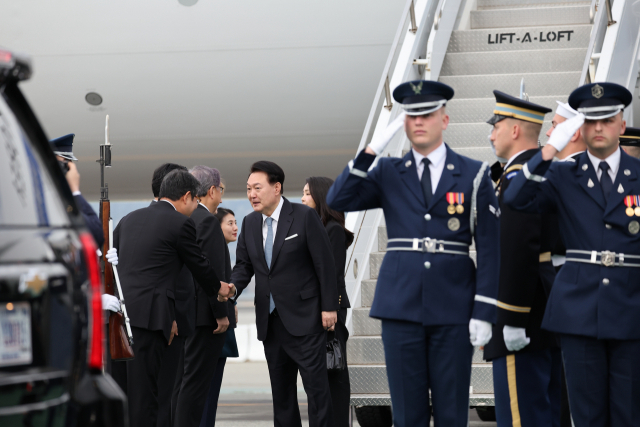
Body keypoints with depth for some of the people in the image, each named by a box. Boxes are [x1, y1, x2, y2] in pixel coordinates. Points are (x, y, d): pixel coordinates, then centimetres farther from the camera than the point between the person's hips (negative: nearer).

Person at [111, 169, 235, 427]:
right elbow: (198, 265, 9)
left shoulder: (129, 219, 18)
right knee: (143, 389, -6)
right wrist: (218, 288, 29)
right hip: (147, 315, -7)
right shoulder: (181, 224, -2)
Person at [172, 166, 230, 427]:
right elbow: (213, 272, -19)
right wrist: (221, 314, -14)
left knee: (182, 382, 12)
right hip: (205, 315, -9)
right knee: (196, 382, -7)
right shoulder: (207, 220, -14)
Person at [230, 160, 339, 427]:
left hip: (304, 316, -6)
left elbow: (325, 263, -8)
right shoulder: (250, 223, 7)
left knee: (316, 384, -5)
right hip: (270, 319, 6)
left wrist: (329, 307, -10)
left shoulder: (305, 216, -9)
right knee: (280, 388, 10)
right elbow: (244, 265, 10)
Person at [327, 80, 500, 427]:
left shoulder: (474, 175, 3)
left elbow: (489, 249, 1)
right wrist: (373, 149, -10)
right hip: (401, 305, 1)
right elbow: (338, 200, -4)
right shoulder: (388, 173, 9)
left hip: (452, 307, -1)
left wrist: (484, 313, -6)